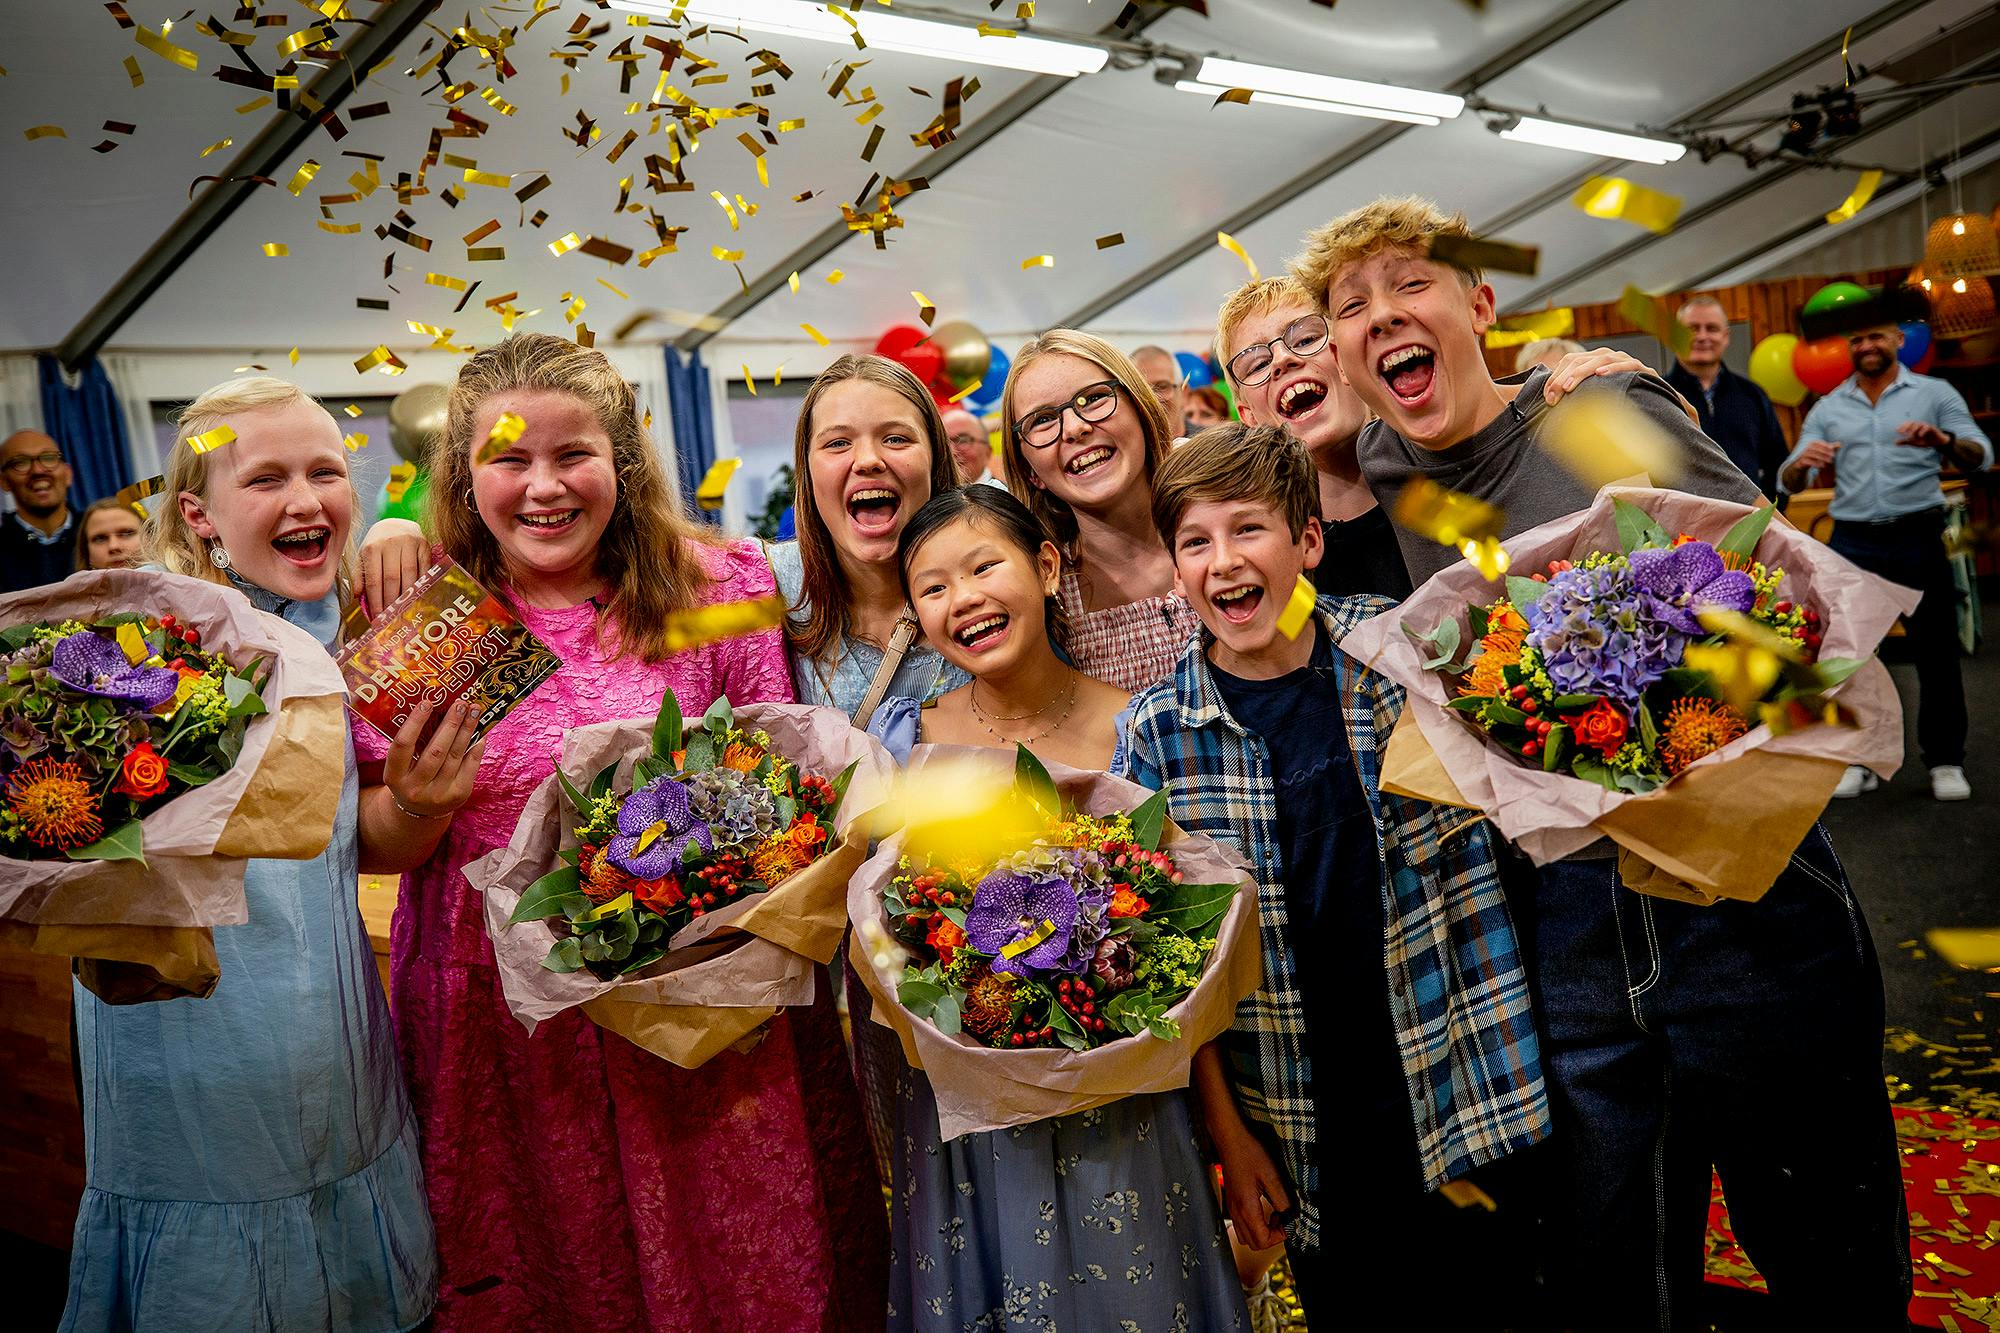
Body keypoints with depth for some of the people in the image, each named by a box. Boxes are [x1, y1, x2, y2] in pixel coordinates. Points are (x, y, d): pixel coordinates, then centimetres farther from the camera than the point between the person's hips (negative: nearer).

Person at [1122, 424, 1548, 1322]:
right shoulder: (1159, 732, -8)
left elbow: (1473, 857, 1)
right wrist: (1227, 1131, -3)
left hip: (1456, 1087, 1)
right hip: (1304, 1129, 0)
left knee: (1489, 1299, 14)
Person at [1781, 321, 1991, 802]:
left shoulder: (1935, 393, 5)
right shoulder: (1828, 408, 11)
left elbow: (1981, 456, -6)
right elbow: (1788, 483, 3)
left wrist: (1942, 440, -28)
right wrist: (1802, 462, -22)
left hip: (1918, 539, -2)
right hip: (1852, 544, 2)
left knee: (1936, 654, 1)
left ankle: (1946, 762, 11)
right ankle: (1858, 761, 12)